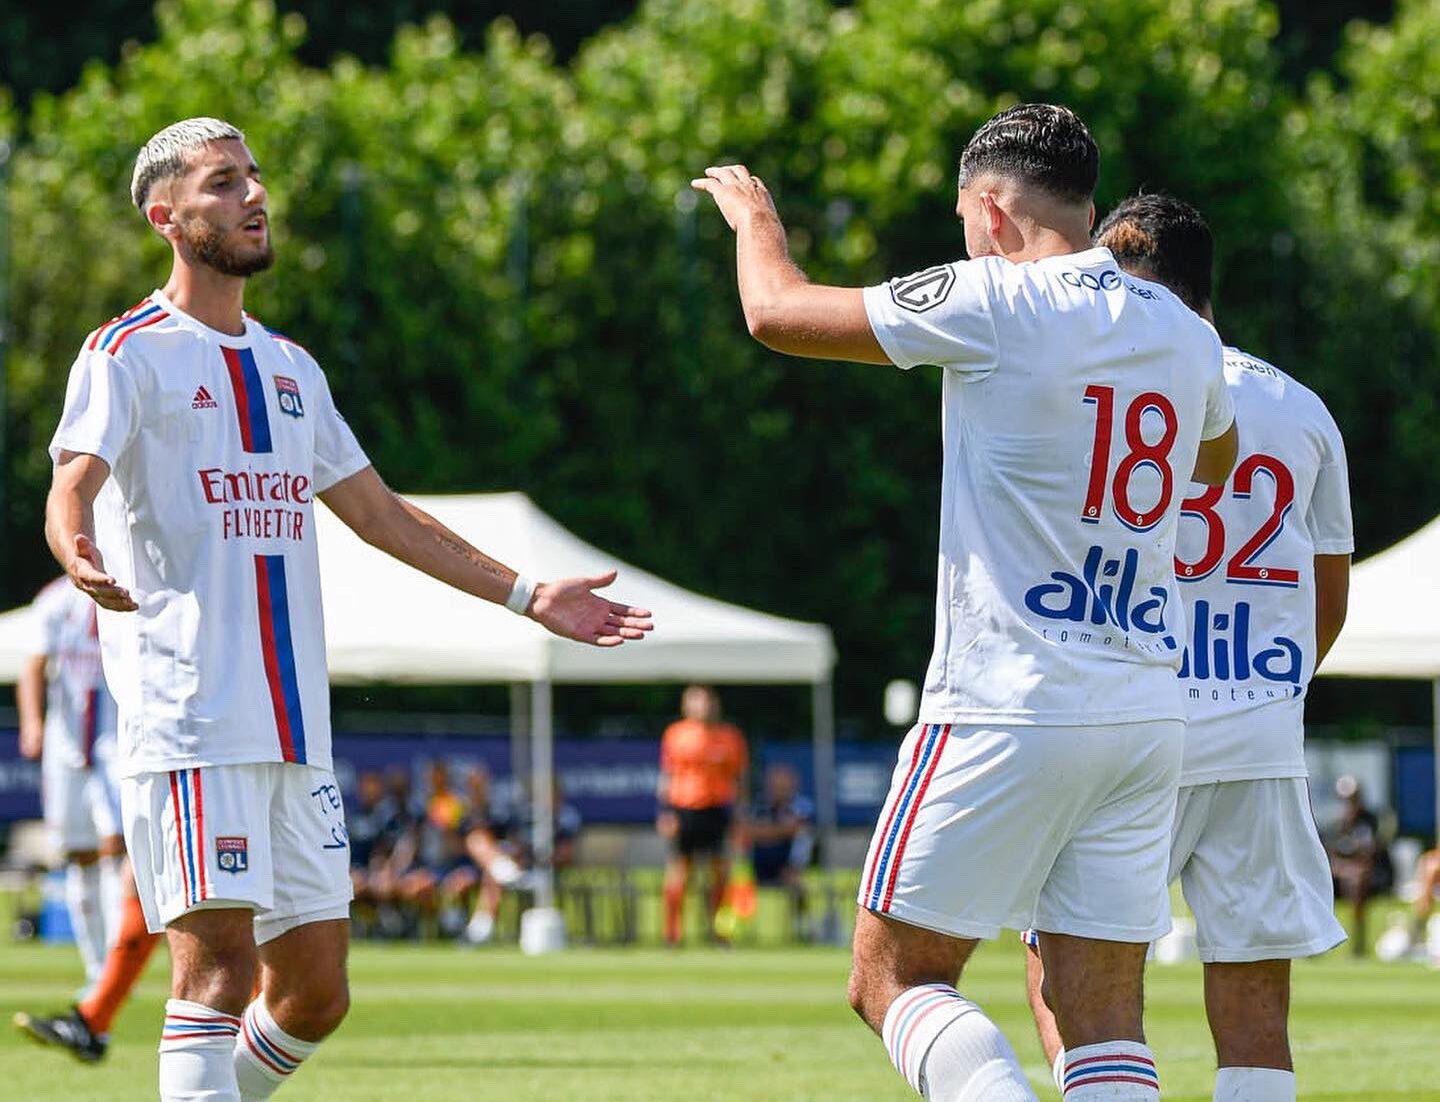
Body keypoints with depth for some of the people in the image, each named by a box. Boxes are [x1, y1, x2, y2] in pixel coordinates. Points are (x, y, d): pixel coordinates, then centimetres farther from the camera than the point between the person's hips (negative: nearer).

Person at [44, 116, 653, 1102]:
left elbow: (379, 513, 27)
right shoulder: (129, 355, -1)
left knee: (315, 991, 5)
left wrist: (527, 595, 26)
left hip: (296, 726, 7)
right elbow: (72, 484, -16)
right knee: (218, 966, -17)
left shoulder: (290, 368, 21)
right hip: (188, 717, -7)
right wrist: (80, 554, -40)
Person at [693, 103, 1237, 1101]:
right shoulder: (1187, 334, 9)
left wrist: (754, 214, 20)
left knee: (893, 977, 2)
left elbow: (778, 313, -1)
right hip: (1148, 715, 6)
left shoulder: (997, 304, -10)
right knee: (1103, 1013, 5)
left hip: (1006, 710, -6)